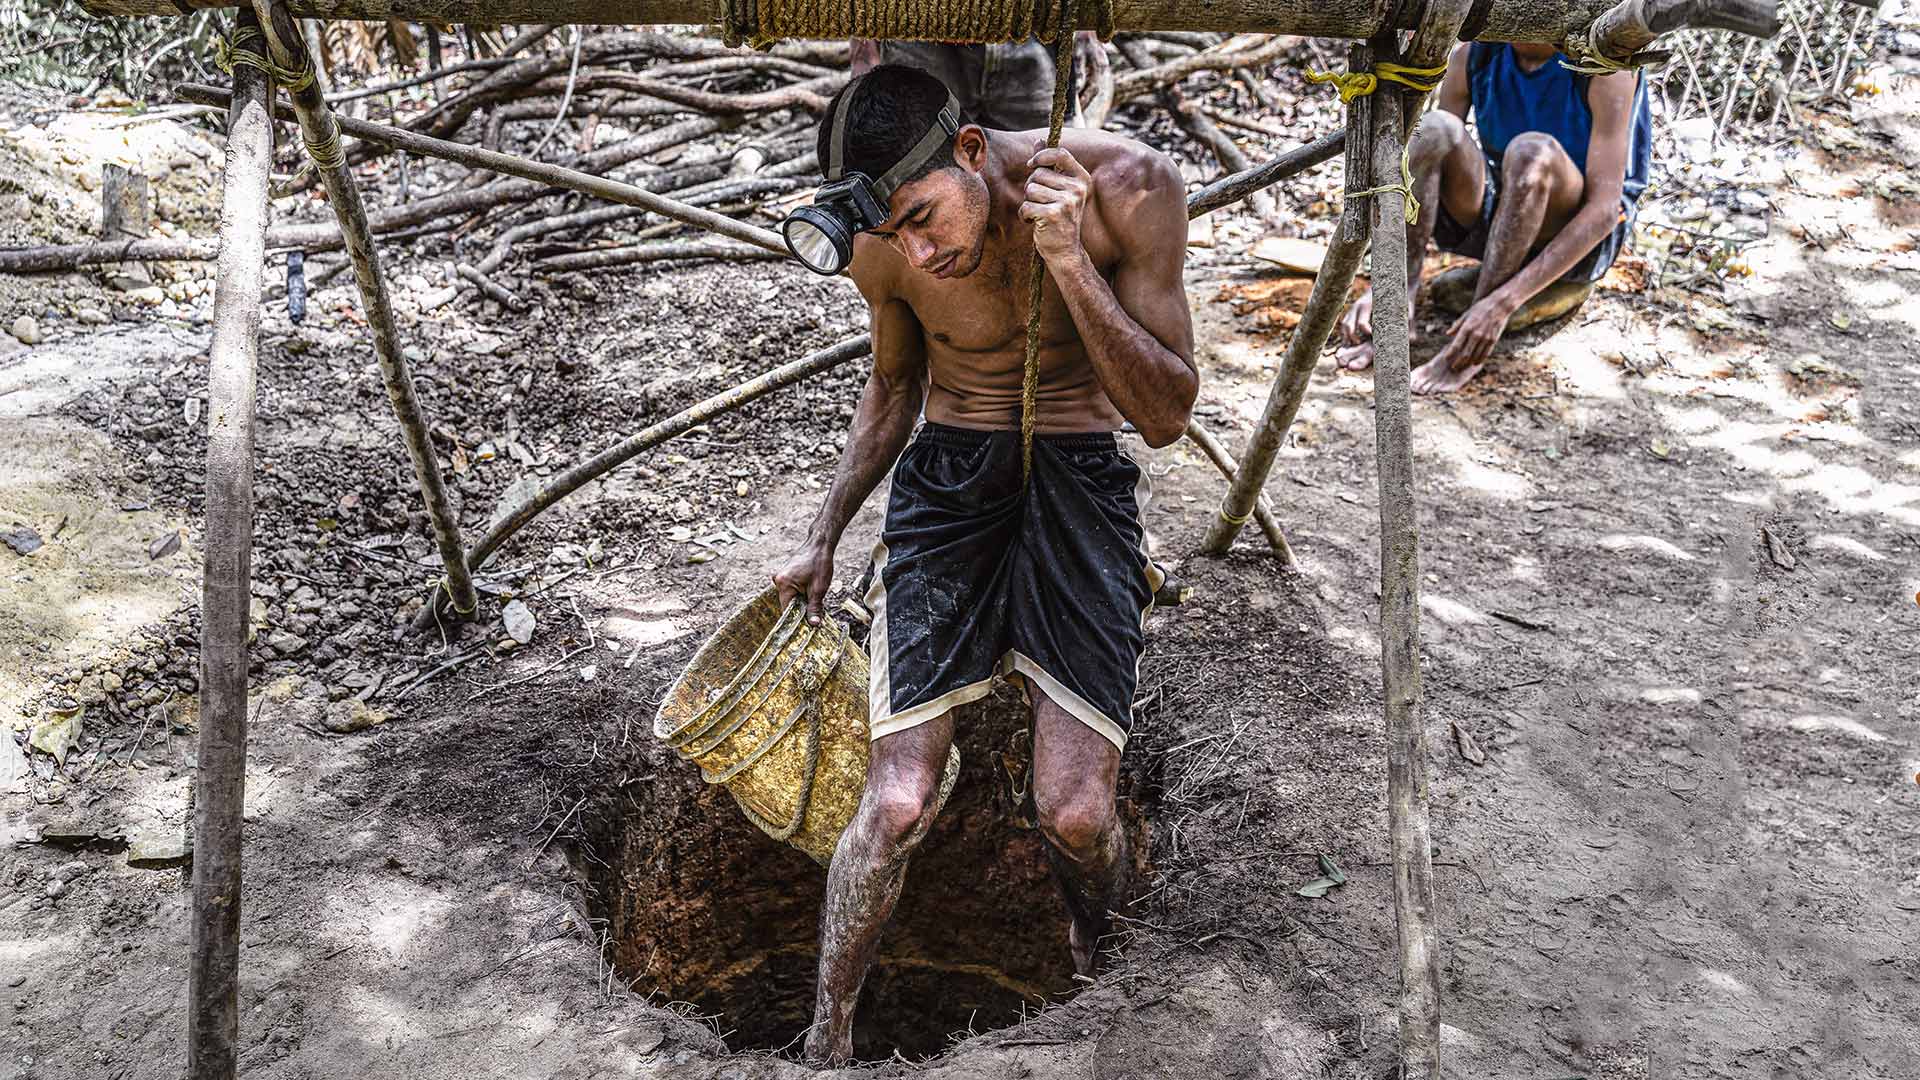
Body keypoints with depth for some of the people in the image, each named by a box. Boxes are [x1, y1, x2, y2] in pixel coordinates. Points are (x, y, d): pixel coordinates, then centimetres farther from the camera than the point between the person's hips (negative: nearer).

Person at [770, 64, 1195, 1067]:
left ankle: (1099, 959, 25)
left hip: (1083, 479, -1)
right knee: (896, 804, -9)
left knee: (1076, 813, -11)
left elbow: (1167, 415, -12)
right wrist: (824, 536, 15)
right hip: (946, 482, 1)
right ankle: (826, 1035, 14)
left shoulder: (1128, 186, -15)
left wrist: (1069, 264, -24)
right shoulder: (886, 250, -7)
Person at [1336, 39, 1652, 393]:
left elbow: (1603, 209, -27)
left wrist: (1502, 304, -37)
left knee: (1533, 152, -37)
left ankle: (1468, 351, -33)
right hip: (1498, 215, 4)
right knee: (1432, 128, -23)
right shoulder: (1473, 55, -7)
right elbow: (1422, 167, -7)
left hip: (1580, 237, -4)